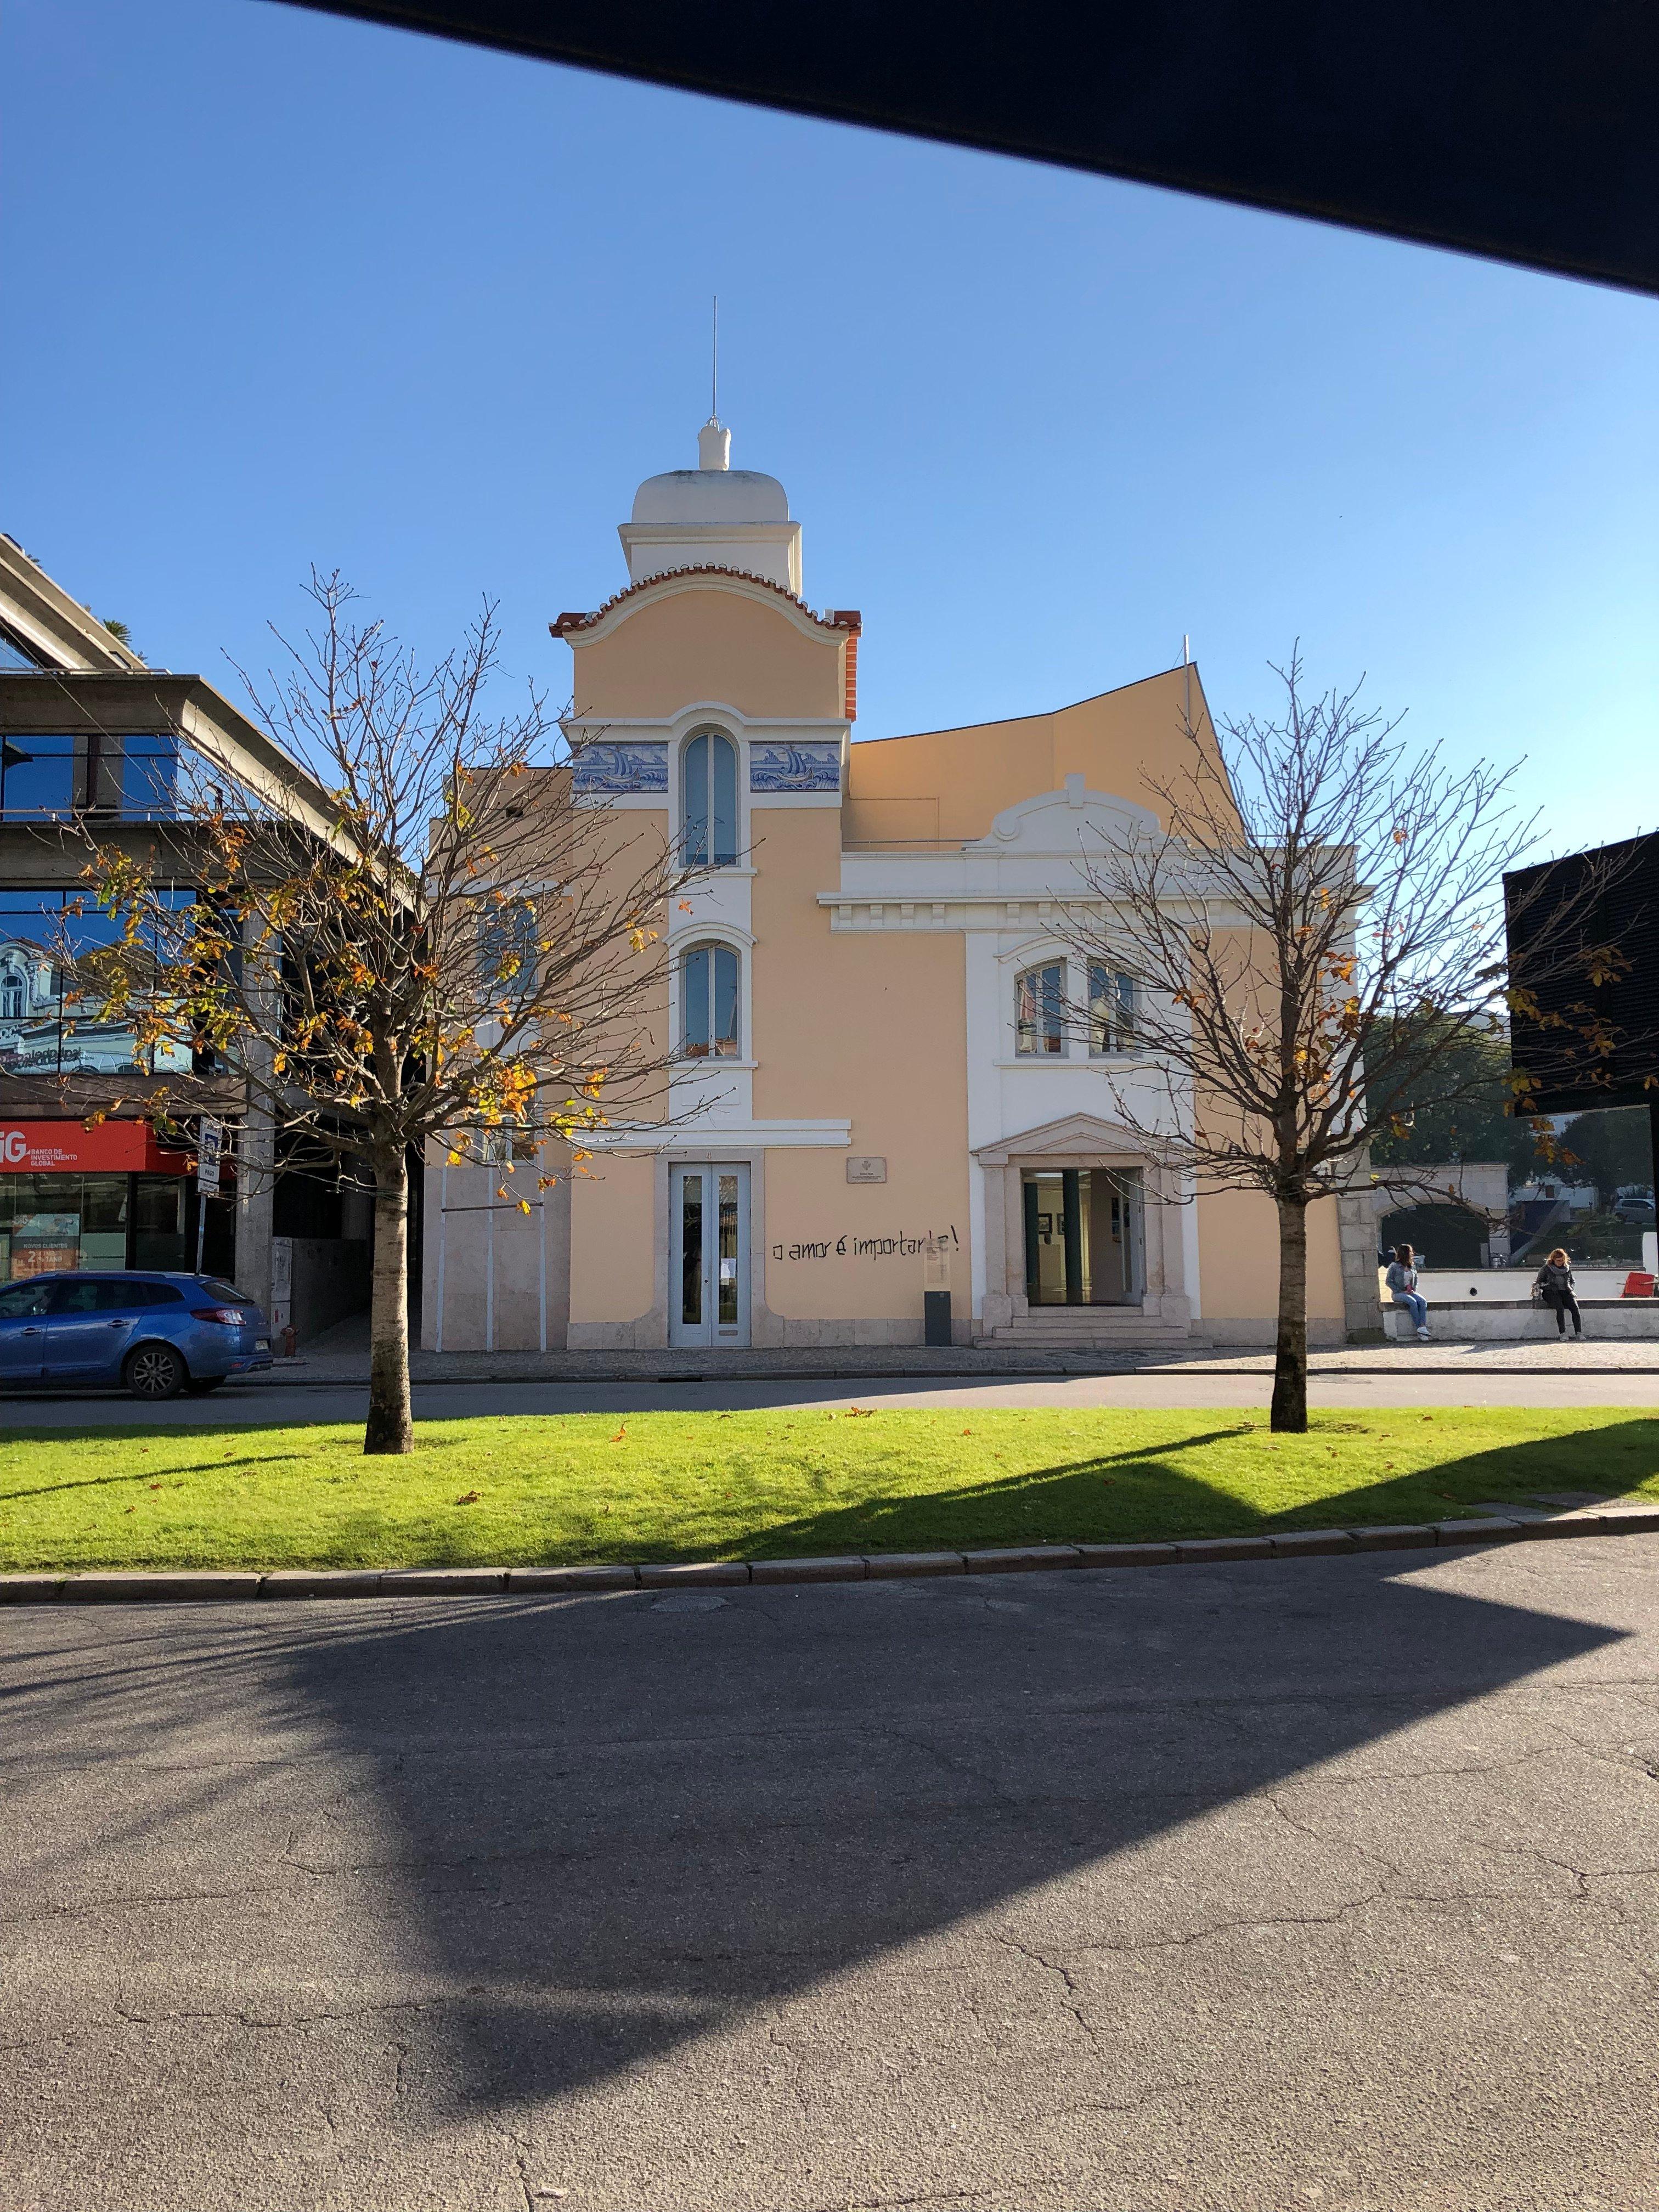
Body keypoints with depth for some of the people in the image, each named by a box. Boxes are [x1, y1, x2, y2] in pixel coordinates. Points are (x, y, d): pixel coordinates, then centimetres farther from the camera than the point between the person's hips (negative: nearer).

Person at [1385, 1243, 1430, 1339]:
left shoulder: (1412, 1266, 13)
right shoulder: (1394, 1266, -4)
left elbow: (1416, 1280, 25)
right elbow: (1388, 1281, -5)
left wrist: (1414, 1290, 5)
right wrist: (1401, 1292, -12)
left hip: (1411, 1292, 5)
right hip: (1398, 1294, -5)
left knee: (1423, 1301, -26)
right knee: (1413, 1302, -33)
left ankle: (1423, 1327, -38)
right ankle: (1420, 1328, -30)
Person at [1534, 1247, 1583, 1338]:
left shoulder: (1568, 1269, 17)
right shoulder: (1545, 1269, 7)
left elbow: (1572, 1281, 29)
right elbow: (1539, 1282, 15)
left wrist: (1571, 1289, 10)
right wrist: (1537, 1285, -8)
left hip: (1565, 1292, 3)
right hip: (1551, 1293, -3)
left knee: (1575, 1307, -26)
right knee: (1560, 1308, -32)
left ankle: (1579, 1332, -28)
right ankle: (1562, 1333, -34)